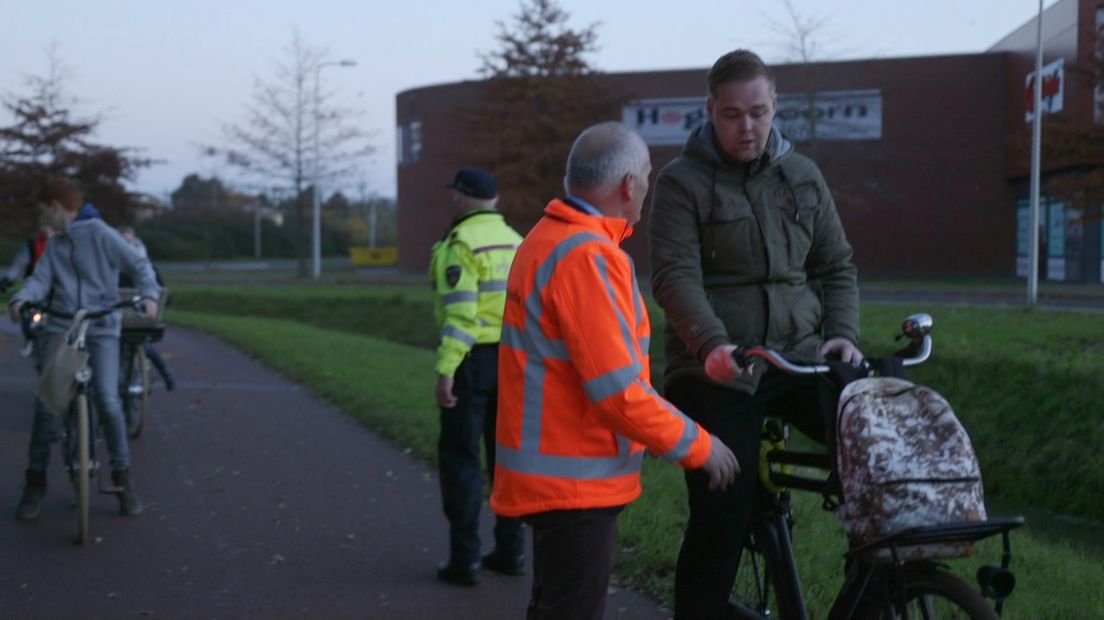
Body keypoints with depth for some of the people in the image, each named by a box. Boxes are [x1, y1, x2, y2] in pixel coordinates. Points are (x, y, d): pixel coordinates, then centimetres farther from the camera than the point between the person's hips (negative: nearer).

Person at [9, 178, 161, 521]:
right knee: (45, 401, -2)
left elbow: (138, 265, -4)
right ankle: (35, 482, 10)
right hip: (60, 327, 4)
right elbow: (41, 279, 4)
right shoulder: (54, 245, 16)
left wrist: (149, 294, -23)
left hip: (101, 328, -4)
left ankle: (122, 479, 1)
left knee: (108, 400, -14)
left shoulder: (100, 233, 0)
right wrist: (21, 298, -17)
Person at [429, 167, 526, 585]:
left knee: (459, 457, 0)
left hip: (472, 360, -7)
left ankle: (464, 558, 1)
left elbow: (460, 312, -21)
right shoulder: (514, 242, 11)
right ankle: (510, 550, 16)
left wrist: (445, 370, -21)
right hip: (512, 360, 7)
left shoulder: (460, 244, -12)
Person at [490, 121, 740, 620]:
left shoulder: (548, 239, 12)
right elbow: (618, 391, -24)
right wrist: (697, 446, -12)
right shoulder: (588, 257, -20)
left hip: (553, 477, 10)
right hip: (575, 482, -10)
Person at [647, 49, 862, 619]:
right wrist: (712, 343, -31)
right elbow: (675, 276, -14)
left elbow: (837, 265, 16)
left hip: (800, 358, 4)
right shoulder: (682, 182, -2)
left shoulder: (803, 176, 13)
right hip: (716, 372, -4)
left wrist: (843, 333, -2)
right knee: (719, 521, -6)